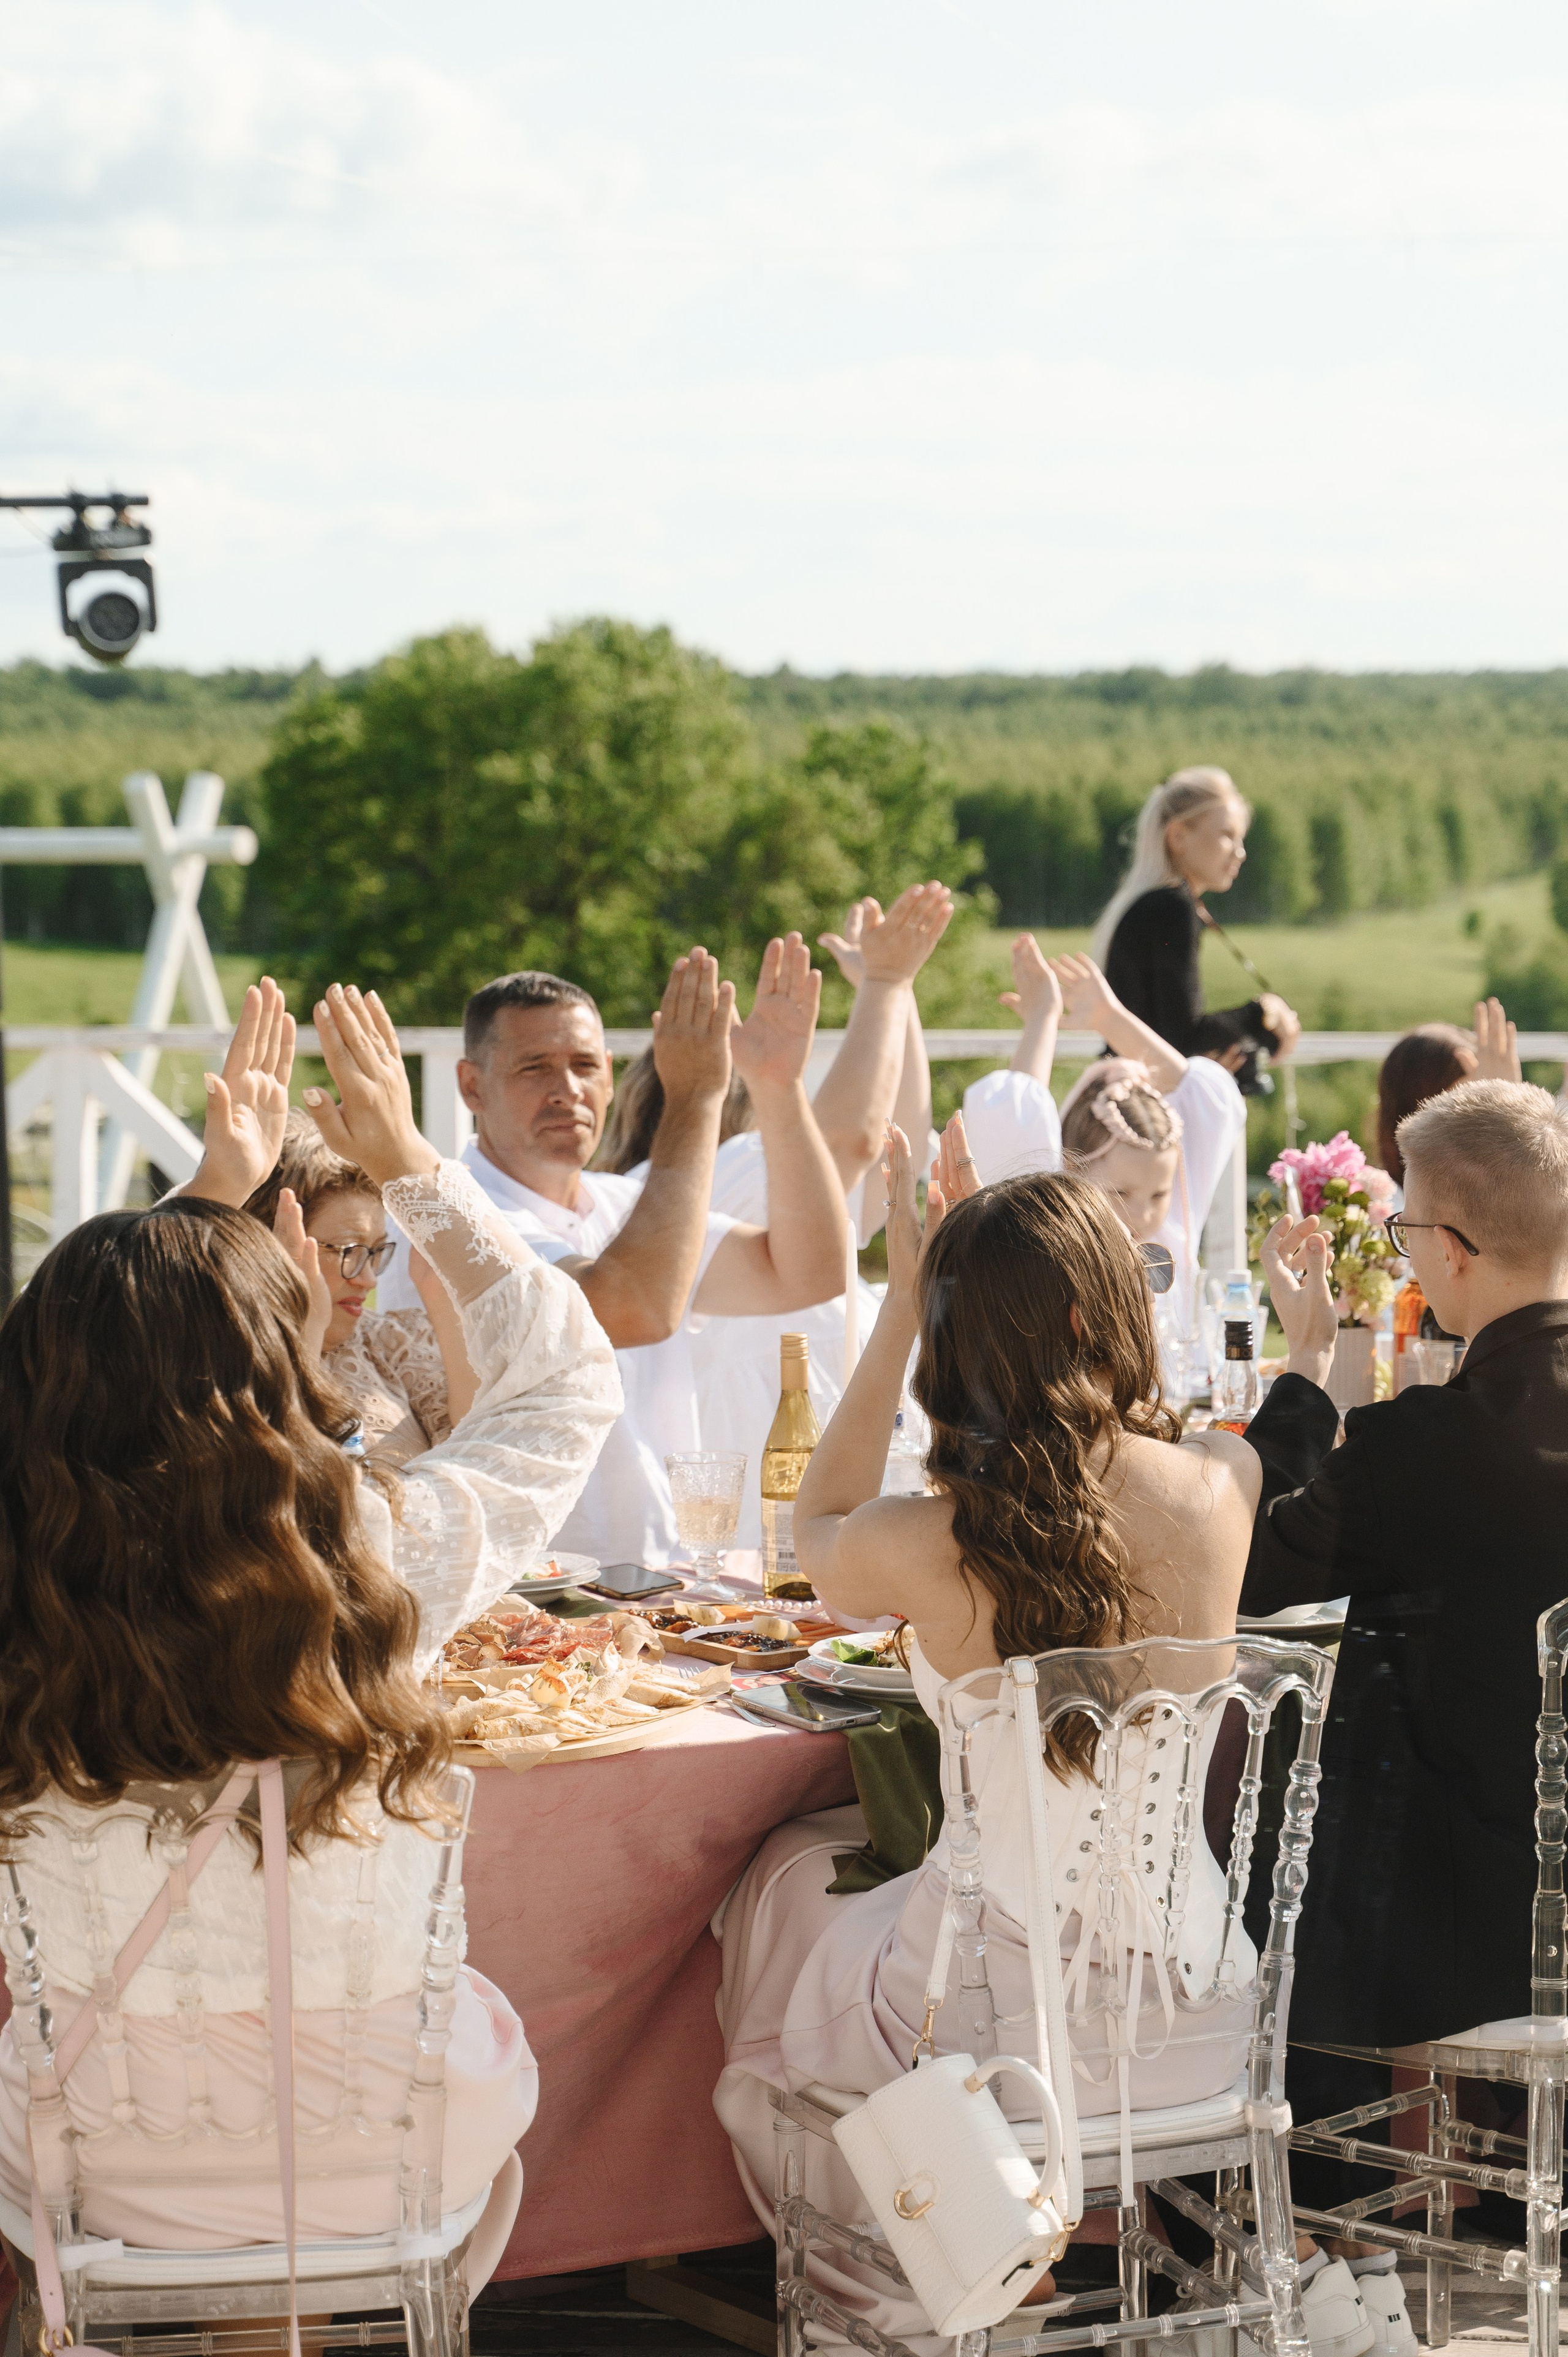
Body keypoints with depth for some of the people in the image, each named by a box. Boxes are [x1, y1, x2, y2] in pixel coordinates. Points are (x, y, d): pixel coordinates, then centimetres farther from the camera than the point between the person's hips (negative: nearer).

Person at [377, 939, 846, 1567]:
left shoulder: (623, 1208, 15)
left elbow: (807, 1275, 8)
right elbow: (636, 1309, -27)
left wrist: (778, 1087, -2)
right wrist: (694, 1097, -18)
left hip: (664, 1590, 8)